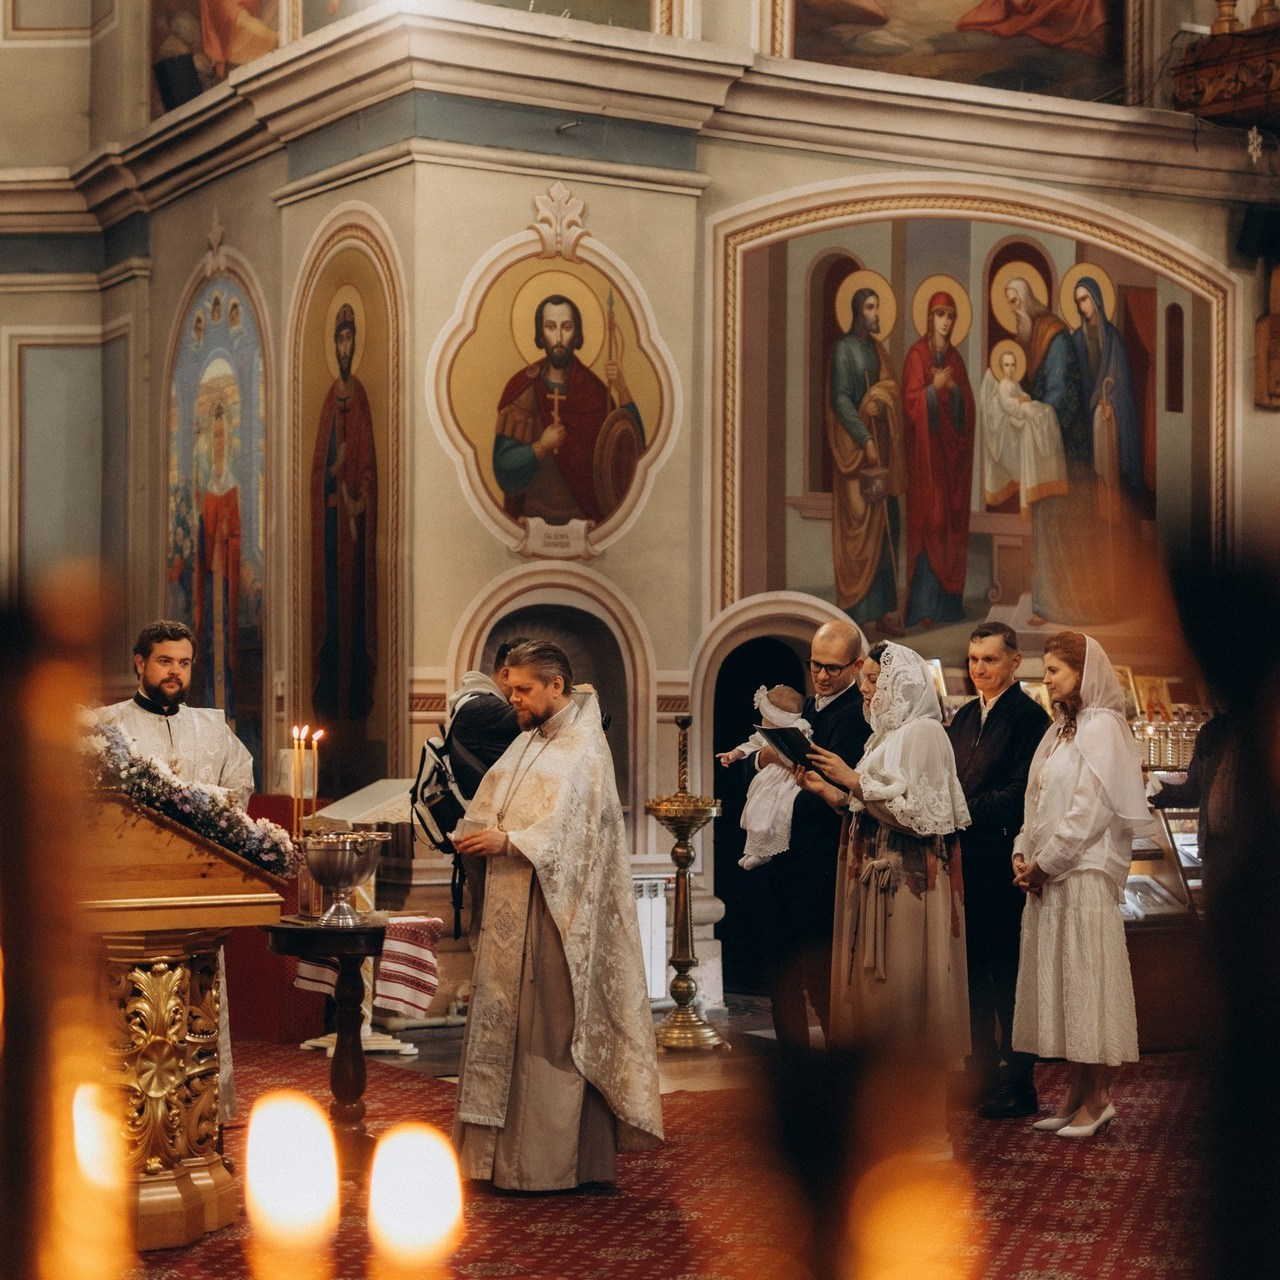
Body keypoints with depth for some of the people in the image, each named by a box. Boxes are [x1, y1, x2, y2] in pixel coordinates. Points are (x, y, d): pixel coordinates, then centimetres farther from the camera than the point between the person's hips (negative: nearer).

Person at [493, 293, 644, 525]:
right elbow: (503, 467, -4)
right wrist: (541, 447, -19)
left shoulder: (593, 390, 2)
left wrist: (622, 392, -15)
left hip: (585, 515, 1)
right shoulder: (521, 390, -2)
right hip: (533, 516, -1)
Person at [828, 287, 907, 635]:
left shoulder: (876, 349, 17)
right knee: (859, 527, -8)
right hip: (856, 445, -7)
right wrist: (865, 440, -19)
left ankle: (884, 608, 8)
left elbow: (890, 389, 17)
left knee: (885, 528, 5)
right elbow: (840, 398, -14)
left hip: (881, 444, 7)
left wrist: (880, 400, -5)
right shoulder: (844, 349, -6)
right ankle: (857, 611, -6)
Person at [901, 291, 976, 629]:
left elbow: (967, 405, 10)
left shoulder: (955, 358, 14)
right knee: (928, 521, -9)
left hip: (952, 450, 6)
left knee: (951, 522, 5)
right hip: (926, 451, -6)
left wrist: (954, 387, -8)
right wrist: (935, 387, -23)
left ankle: (948, 601, 11)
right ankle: (923, 607, -9)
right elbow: (911, 402, -10)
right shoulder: (917, 356, -4)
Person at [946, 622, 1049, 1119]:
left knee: (1007, 971, -2)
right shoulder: (964, 718, 17)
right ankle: (983, 1078, 19)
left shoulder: (1028, 716, -8)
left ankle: (1018, 1086, 5)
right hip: (964, 861, 7)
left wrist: (968, 814, -18)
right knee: (973, 968, 11)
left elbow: (1020, 790, -14)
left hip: (1001, 862, -7)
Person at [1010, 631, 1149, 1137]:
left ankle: (1098, 1097, -1)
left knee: (1086, 979, -6)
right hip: (1048, 874, 9)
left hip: (1084, 873, -8)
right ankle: (1078, 1092, 11)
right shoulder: (1059, 730, 18)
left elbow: (1090, 808, -15)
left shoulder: (1101, 726, -8)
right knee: (1059, 981, 7)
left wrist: (1046, 862, -13)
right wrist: (1024, 855, 4)